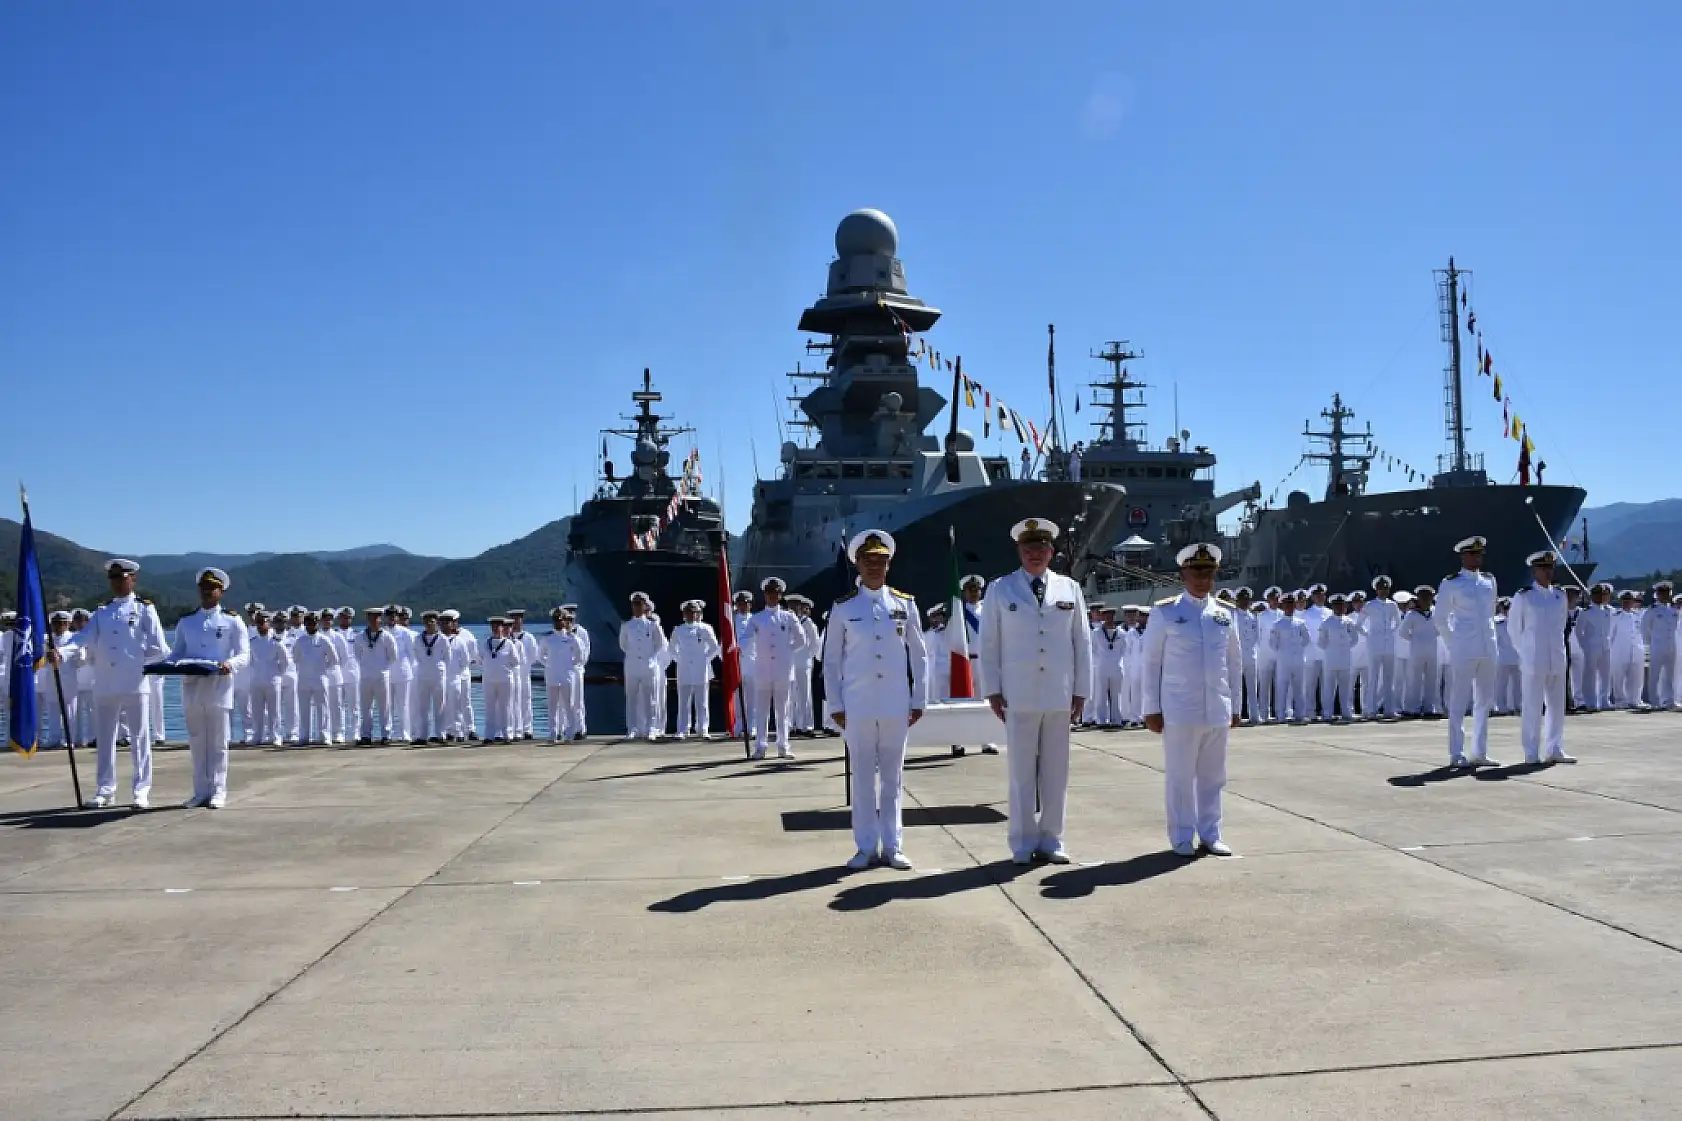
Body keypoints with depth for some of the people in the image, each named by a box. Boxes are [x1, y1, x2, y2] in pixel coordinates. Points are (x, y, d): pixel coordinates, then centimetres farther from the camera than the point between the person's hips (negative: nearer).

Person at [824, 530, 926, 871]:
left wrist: (919, 701, 4)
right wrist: (835, 706, 0)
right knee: (863, 777, 4)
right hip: (857, 706, -1)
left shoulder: (905, 603, 5)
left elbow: (918, 655, 8)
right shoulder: (842, 607, 1)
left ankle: (893, 846, 16)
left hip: (897, 706, 1)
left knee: (893, 777, 8)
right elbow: (831, 660, 4)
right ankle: (866, 847, 12)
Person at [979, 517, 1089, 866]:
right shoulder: (1000, 590, 3)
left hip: (1060, 696, 2)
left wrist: (1080, 691, 6)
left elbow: (1082, 643, 9)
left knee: (1056, 771, 6)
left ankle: (1051, 839, 16)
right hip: (1018, 696, -2)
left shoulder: (1070, 589, 7)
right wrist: (993, 690, -1)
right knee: (1022, 771, 2)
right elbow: (989, 644, 4)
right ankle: (1023, 843, 11)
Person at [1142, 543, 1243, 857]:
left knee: (1213, 775, 10)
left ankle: (1211, 834, 21)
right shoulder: (1165, 613, -2)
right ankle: (1182, 838, 12)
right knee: (1180, 776, 3)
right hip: (1179, 710, -3)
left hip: (1218, 711, 4)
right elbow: (1151, 662, -1)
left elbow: (1235, 662, 13)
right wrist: (1152, 708, -4)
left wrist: (1235, 706, 11)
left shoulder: (1225, 614, 8)